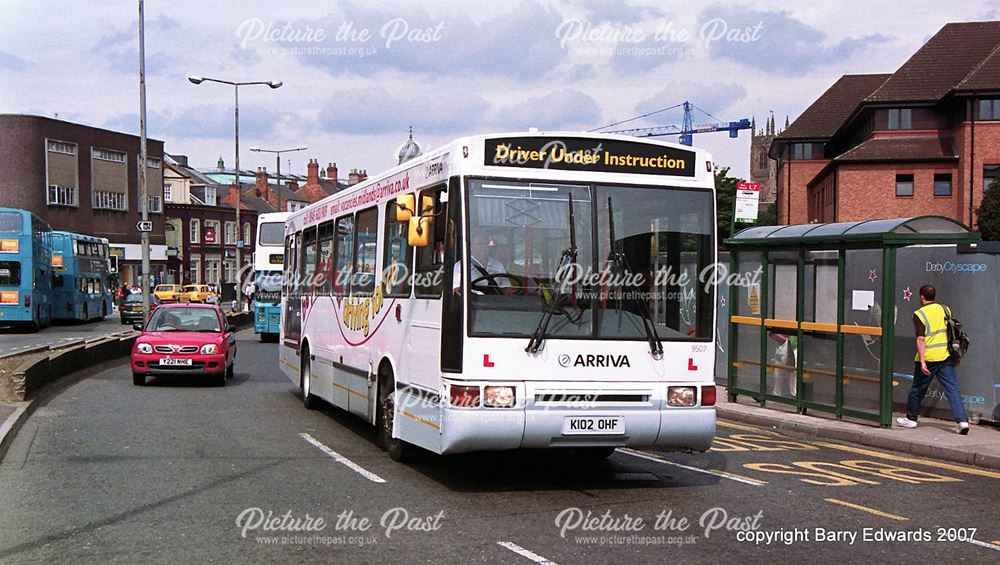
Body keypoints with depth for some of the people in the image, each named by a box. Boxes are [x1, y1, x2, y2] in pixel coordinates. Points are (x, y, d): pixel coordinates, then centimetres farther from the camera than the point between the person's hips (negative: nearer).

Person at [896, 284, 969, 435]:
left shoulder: (919, 314, -8)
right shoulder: (945, 309, 8)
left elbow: (921, 339, -16)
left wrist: (922, 361, -18)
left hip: (929, 358, -4)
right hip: (946, 356, 4)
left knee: (918, 389, 12)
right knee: (952, 389, 0)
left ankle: (910, 418, 24)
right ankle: (962, 420, -11)